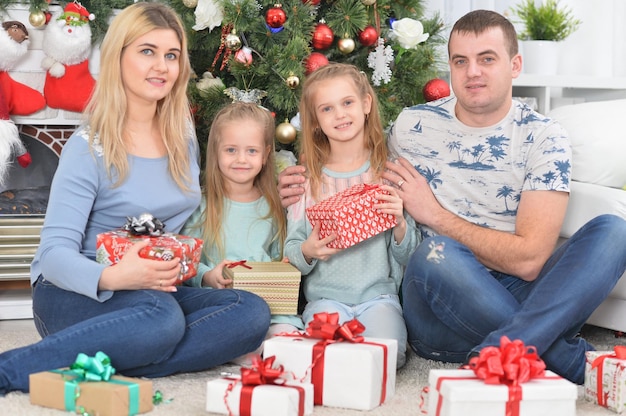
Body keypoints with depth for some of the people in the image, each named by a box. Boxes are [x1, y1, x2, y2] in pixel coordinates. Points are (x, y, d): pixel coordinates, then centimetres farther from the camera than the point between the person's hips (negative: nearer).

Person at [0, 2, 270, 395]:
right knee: (162, 318, -38)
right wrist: (111, 277, -36)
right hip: (74, 292, -6)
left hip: (158, 289, 6)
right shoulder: (90, 147, -10)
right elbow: (55, 252, -16)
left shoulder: (182, 135, 8)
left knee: (254, 312, -21)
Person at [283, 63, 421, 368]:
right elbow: (290, 250, 7)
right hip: (325, 297, 0)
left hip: (379, 294, 0)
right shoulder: (308, 179, 6)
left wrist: (400, 226, -16)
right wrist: (307, 252, -15)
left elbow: (408, 257, 4)